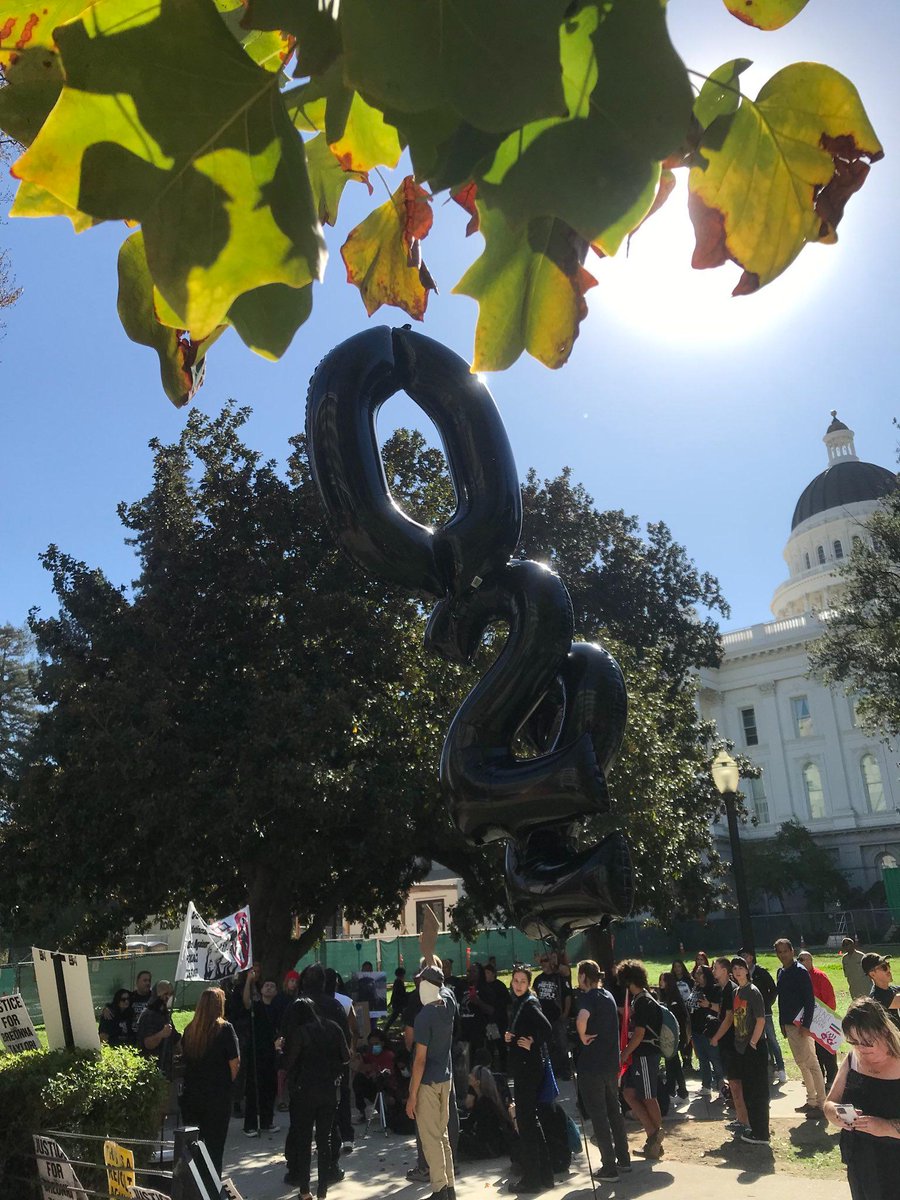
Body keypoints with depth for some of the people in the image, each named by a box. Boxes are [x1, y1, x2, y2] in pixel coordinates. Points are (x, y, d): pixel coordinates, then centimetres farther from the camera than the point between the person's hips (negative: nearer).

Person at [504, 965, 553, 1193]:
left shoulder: (529, 1004, -16)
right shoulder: (517, 1004, 11)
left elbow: (547, 1028, -30)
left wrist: (532, 1044, -15)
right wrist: (509, 1037, 2)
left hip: (529, 1066, -10)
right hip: (521, 1066, 10)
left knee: (525, 1119, -3)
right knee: (529, 1118, 16)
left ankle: (532, 1178, 5)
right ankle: (544, 1174, 26)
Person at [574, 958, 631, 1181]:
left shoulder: (586, 997, -15)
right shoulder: (608, 996, 11)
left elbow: (582, 1018, -35)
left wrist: (583, 1037, -20)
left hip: (591, 1065, -8)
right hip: (611, 1063, 8)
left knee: (598, 1115, 1)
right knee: (614, 1111, 19)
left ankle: (609, 1167, 4)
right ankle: (623, 1159, 27)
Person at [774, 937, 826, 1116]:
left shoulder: (800, 971, -13)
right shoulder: (781, 972, 11)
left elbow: (810, 999, -17)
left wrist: (806, 1025, -21)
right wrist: (782, 1023, 15)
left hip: (801, 1025, -8)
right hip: (789, 1025, 8)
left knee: (811, 1063, -4)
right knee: (801, 1063, 14)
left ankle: (821, 1103, 2)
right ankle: (811, 1101, 24)